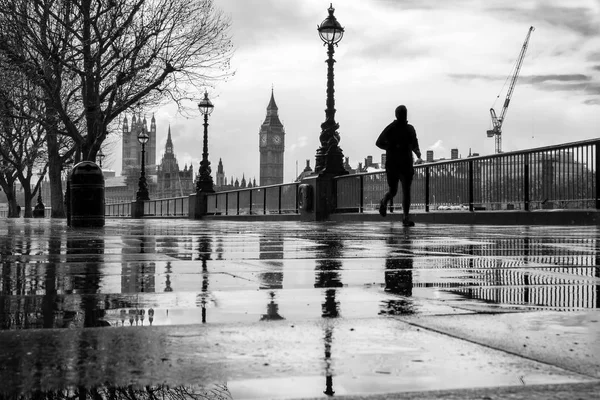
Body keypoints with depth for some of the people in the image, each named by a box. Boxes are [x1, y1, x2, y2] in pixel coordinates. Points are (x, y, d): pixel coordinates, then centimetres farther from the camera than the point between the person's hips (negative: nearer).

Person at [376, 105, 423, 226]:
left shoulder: (410, 129, 13)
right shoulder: (390, 128, -1)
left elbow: (414, 145, 21)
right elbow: (379, 143, 2)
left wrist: (418, 156, 1)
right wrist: (392, 147, -12)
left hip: (406, 165, 3)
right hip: (392, 165, -3)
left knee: (406, 190, -8)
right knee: (393, 191, 3)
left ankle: (406, 218, -8)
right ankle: (384, 202, 37)